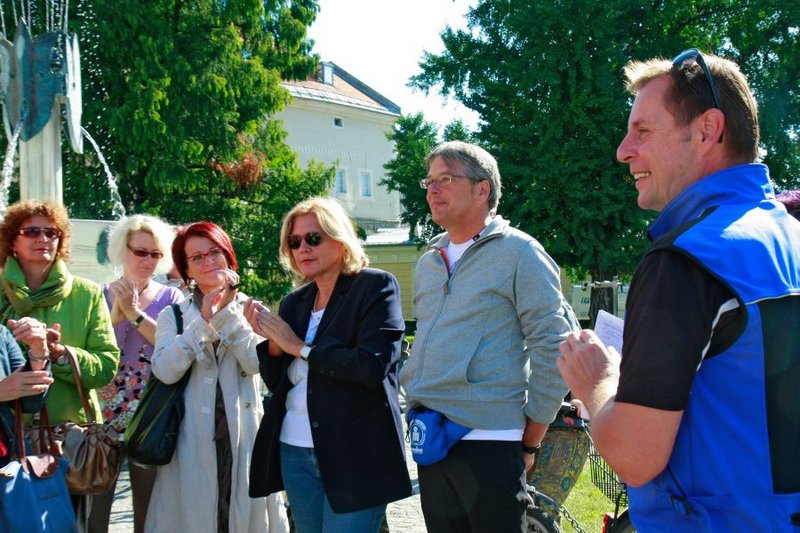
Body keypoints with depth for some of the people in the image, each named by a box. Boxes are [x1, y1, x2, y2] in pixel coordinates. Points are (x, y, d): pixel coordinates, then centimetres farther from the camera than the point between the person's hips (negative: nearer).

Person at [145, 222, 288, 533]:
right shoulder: (173, 316, 7)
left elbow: (255, 362, -11)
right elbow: (165, 370, -11)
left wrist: (226, 311, -11)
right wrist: (204, 320, -13)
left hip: (244, 436, 0)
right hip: (192, 440, 0)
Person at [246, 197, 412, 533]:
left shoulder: (376, 286, -6)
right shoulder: (294, 302, 12)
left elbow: (373, 365, -19)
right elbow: (278, 384, 14)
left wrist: (300, 347, -11)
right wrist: (272, 341, -5)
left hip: (354, 454, -6)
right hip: (295, 452, 6)